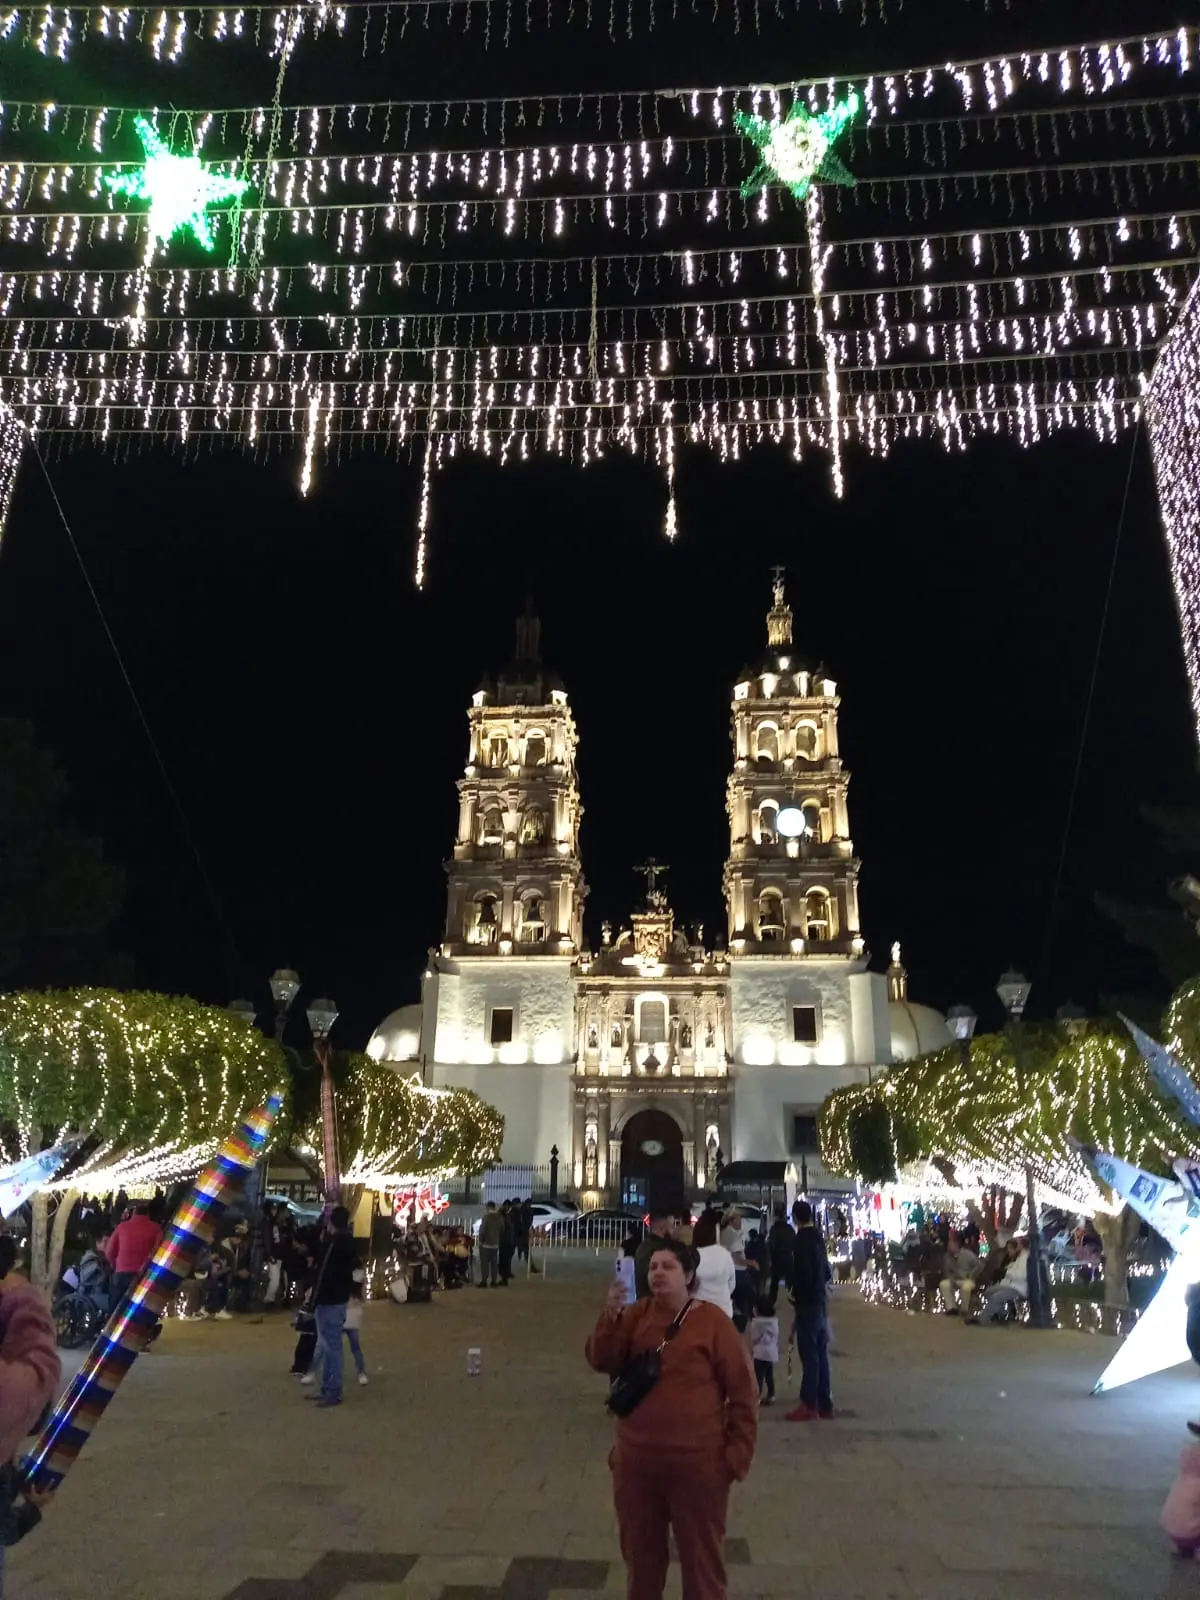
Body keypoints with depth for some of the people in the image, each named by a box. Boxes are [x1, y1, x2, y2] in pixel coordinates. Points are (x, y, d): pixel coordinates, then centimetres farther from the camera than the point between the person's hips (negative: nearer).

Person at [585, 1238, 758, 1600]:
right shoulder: (638, 1314, -1)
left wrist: (737, 1455, -8)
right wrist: (611, 1314, -25)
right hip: (636, 1462, 4)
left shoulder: (712, 1321, -12)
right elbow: (602, 1362, -10)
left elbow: (742, 1392, -7)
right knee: (639, 1557, 21)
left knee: (702, 1562, 12)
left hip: (697, 1465, -4)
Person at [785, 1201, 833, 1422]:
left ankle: (809, 1404, -3)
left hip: (807, 1304, -8)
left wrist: (795, 1294, -8)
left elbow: (802, 1271, -22)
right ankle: (824, 1403, 17)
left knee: (809, 1355, -5)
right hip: (819, 1303, 9)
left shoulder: (802, 1240, -16)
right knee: (820, 1354, 12)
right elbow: (826, 1272, 16)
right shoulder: (818, 1238, 10)